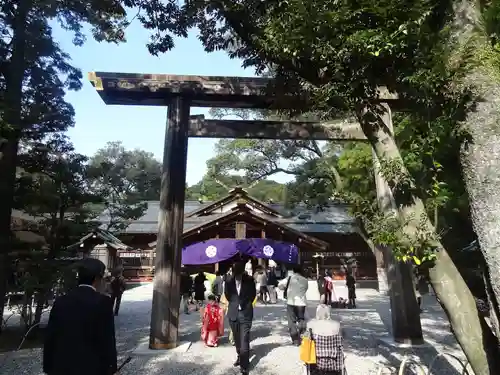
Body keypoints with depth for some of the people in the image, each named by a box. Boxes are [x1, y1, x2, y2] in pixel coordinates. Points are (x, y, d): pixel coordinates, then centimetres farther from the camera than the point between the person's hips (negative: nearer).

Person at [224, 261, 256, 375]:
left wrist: (245, 305, 1)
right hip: (233, 313, 3)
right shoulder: (229, 282, -7)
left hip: (245, 313, -3)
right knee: (237, 339, 18)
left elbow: (252, 295, 2)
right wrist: (234, 304, 7)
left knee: (244, 340, -6)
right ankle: (240, 356, 40)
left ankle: (244, 365, 2)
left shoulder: (249, 280, -10)